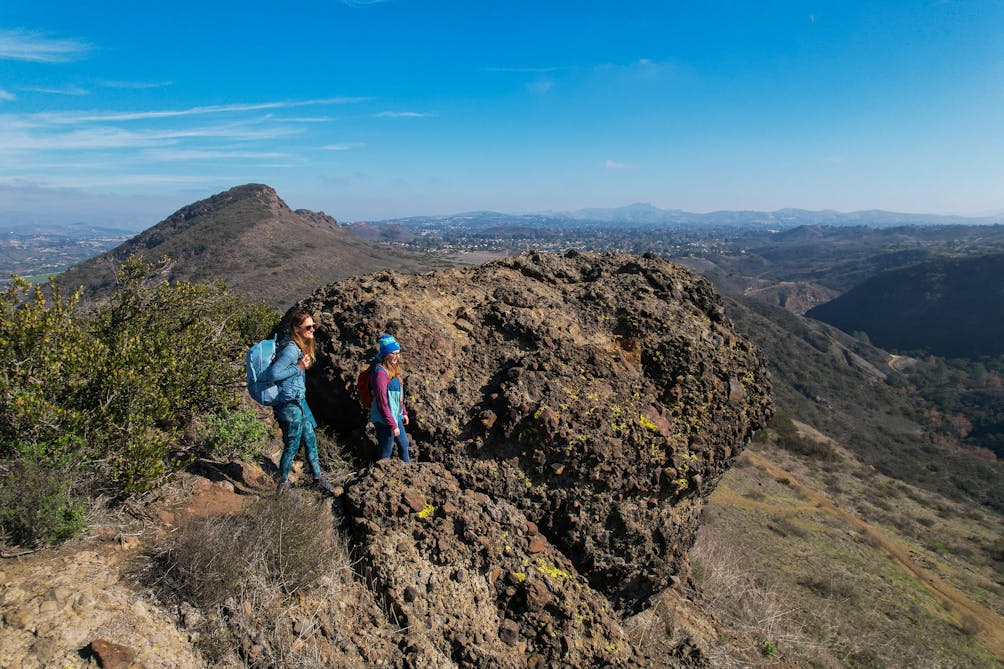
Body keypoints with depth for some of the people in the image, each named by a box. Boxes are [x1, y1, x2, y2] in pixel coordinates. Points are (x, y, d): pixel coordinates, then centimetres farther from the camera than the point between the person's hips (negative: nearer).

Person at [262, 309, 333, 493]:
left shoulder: (298, 346, 7)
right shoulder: (291, 349, -23)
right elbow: (272, 374, -29)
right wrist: (298, 368, -23)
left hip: (298, 402, 10)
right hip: (290, 404, -10)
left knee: (310, 440, 18)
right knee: (292, 446, 5)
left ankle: (318, 477, 32)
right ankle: (283, 484, 24)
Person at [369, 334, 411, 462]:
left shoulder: (393, 368, 4)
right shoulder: (380, 372, -25)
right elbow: (382, 403, -25)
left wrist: (404, 412, 18)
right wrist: (392, 425, -20)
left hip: (396, 416, 9)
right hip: (384, 420, -9)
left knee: (404, 443, 25)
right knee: (386, 452, 10)